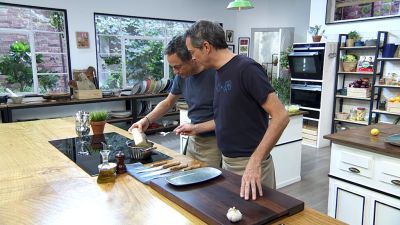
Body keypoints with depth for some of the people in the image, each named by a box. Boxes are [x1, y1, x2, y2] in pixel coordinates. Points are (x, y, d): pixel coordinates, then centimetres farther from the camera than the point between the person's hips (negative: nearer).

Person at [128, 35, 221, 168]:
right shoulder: (181, 76, -1)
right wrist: (146, 120, 0)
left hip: (213, 142, -6)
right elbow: (168, 103, 13)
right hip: (193, 139, 6)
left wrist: (197, 128, -20)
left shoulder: (215, 74, -20)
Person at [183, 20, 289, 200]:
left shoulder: (246, 69, -19)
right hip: (227, 162, 8)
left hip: (250, 165, -8)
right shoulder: (220, 73, 7)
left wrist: (255, 162, -27)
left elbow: (281, 116, -22)